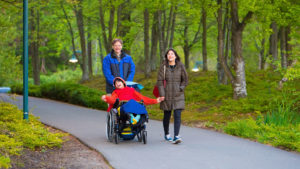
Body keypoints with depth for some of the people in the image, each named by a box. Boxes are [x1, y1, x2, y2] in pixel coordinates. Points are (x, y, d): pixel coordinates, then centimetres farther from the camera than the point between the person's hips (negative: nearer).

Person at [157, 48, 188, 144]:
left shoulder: (180, 66, 3)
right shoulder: (163, 67, 0)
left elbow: (185, 80, 11)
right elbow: (160, 81, -2)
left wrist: (180, 89, -2)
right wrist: (162, 94, -9)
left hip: (178, 96, 0)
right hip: (167, 95, 0)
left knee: (177, 115, -10)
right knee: (167, 115, 10)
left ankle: (176, 136, -14)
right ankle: (166, 134, 29)